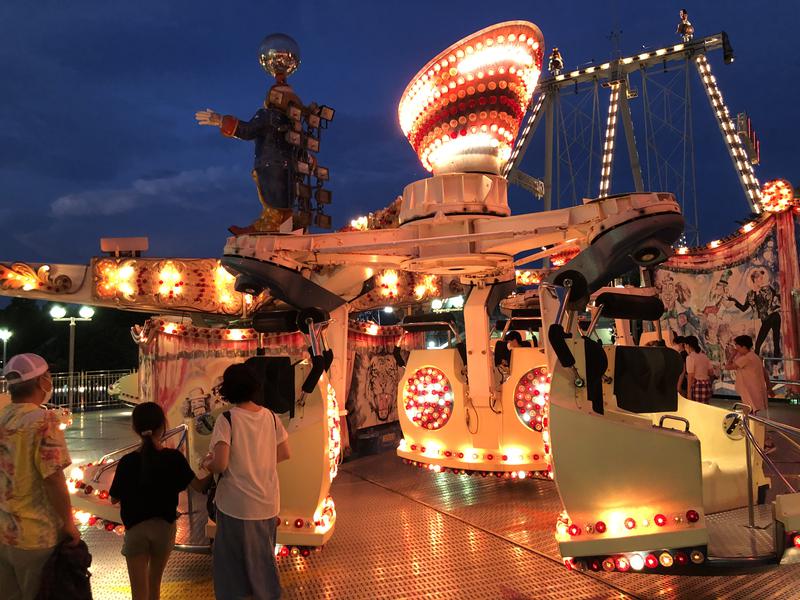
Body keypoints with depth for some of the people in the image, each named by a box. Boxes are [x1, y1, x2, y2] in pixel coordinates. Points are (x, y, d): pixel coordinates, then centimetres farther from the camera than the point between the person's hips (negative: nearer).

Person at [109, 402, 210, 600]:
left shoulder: (127, 462, -14)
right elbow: (198, 485, -9)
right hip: (165, 527, 2)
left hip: (135, 529, -2)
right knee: (154, 583, 23)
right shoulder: (174, 458, -12)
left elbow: (114, 499, -4)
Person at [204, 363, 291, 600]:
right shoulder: (270, 416, -2)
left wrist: (207, 463, -1)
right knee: (264, 555, 23)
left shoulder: (227, 419, -16)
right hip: (268, 502, 5)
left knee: (231, 559, 14)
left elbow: (220, 464, -22)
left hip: (237, 504, -4)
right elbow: (284, 453, 5)